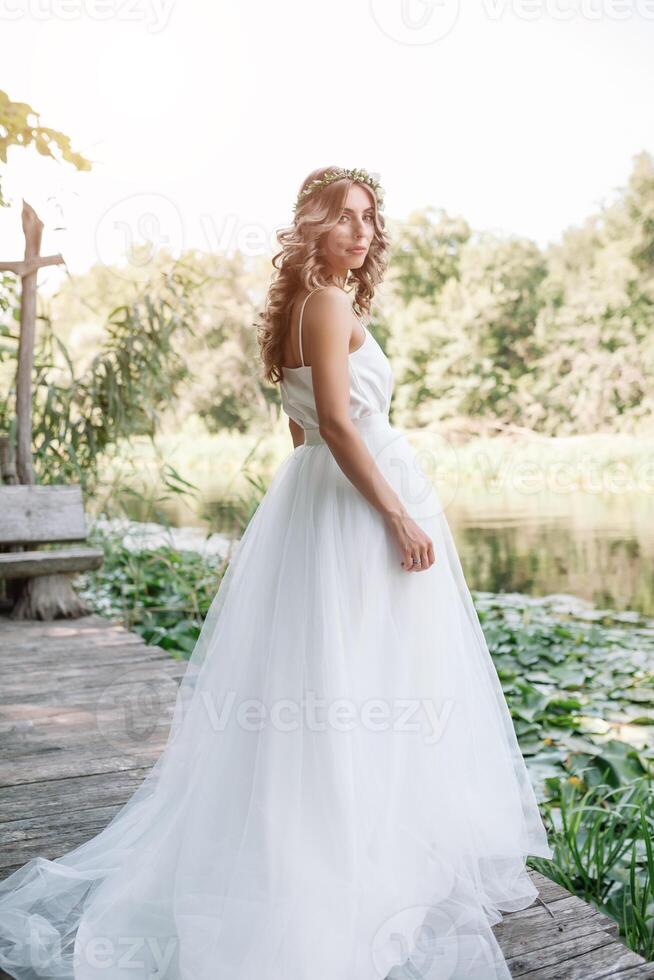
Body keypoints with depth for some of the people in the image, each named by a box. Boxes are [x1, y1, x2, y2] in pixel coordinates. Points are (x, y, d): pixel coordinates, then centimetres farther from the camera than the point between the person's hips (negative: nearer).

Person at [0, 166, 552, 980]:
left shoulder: (308, 307, 16)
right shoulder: (329, 305, -13)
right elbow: (338, 424, -21)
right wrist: (400, 516, -20)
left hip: (318, 495, 10)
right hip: (357, 507, -10)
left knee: (308, 692, 15)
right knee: (356, 695, -2)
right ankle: (360, 864, 10)